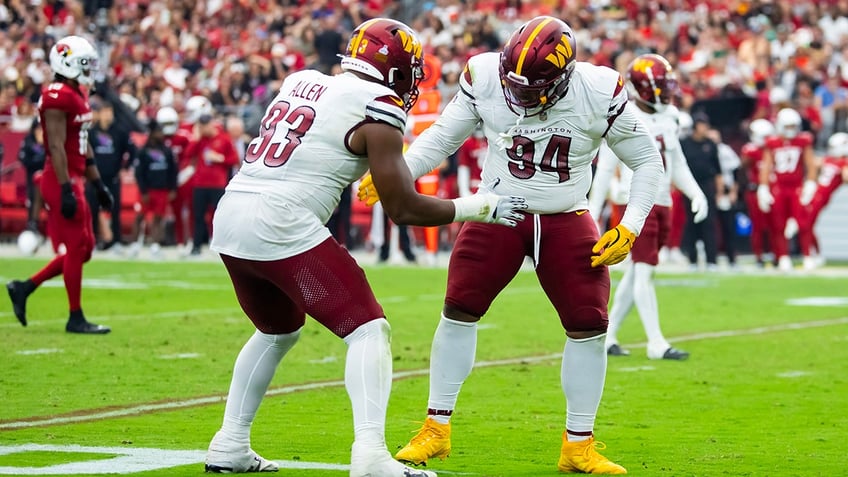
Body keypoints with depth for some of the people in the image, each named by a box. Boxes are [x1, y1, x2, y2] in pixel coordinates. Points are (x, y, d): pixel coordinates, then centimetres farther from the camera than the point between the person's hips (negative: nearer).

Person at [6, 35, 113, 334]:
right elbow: (57, 147, -21)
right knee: (76, 247, -4)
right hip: (62, 180, -10)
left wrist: (98, 184, 21)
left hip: (74, 179, 10)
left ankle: (24, 288, 19)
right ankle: (75, 318, 4)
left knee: (83, 248, 12)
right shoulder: (58, 98, -16)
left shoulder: (78, 96, 15)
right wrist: (67, 190, -24)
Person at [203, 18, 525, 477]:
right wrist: (482, 207, 9)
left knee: (278, 331, 28)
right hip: (281, 227, -8)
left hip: (229, 219, 8)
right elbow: (405, 209, -2)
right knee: (369, 331, -1)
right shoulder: (376, 109, -3)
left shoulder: (301, 82, 18)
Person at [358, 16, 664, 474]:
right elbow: (442, 137, 0)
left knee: (589, 326, -6)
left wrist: (630, 228, -12)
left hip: (566, 221, 0)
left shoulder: (600, 93, -18)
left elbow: (647, 161, -4)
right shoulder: (485, 78, -16)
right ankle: (436, 429, 6)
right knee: (459, 310, -8)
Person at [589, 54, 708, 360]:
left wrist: (696, 194, 6)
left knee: (635, 274, 11)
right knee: (644, 272, -9)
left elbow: (677, 164, 20)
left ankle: (607, 336, 21)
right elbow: (604, 170, -10)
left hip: (662, 204, 8)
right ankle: (656, 343, -8)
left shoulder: (667, 118, 11)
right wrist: (592, 214, -11)